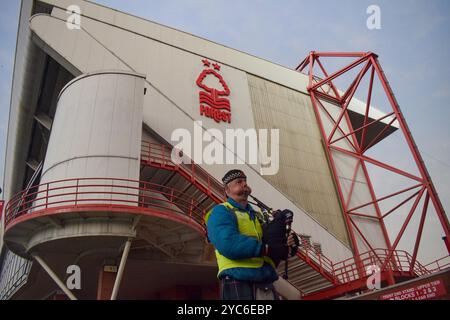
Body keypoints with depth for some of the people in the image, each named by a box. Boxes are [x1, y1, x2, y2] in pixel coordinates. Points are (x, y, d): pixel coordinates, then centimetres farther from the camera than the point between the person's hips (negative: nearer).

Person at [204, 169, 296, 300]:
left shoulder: (257, 215, 24)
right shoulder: (221, 212, -1)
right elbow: (228, 244, -20)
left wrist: (284, 245, -6)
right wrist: (267, 249, -17)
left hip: (266, 283, 8)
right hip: (238, 283, -7)